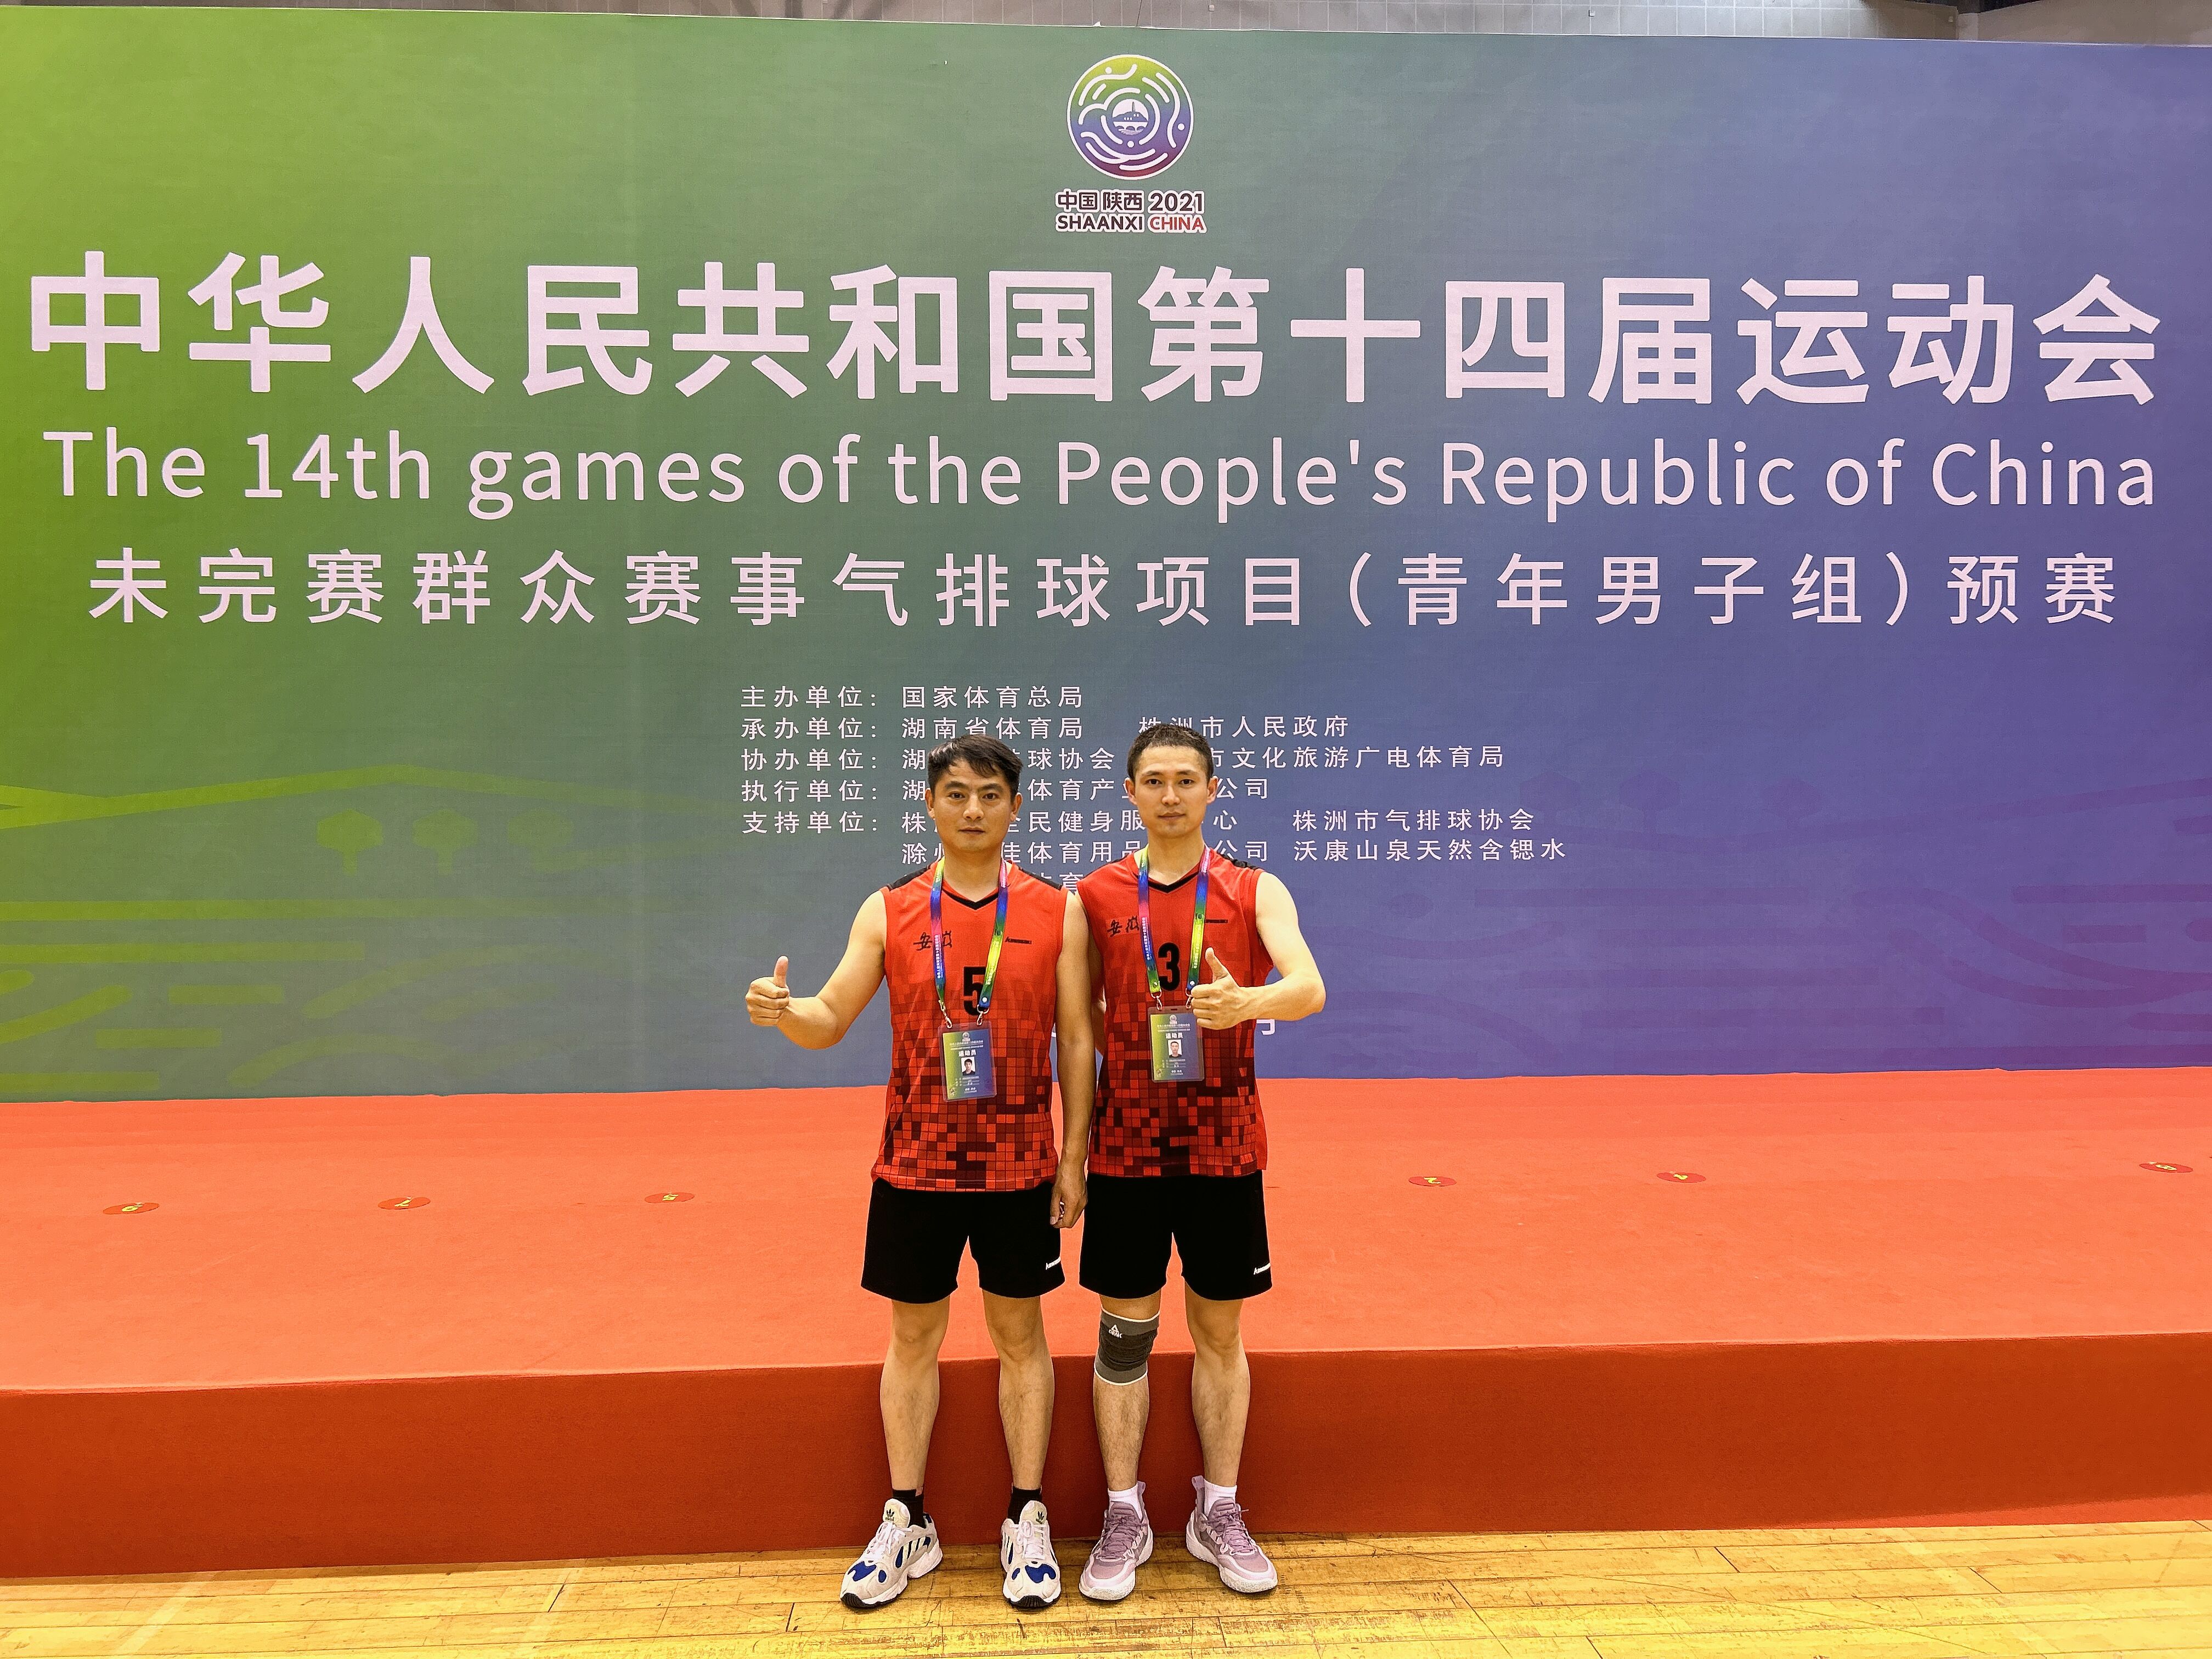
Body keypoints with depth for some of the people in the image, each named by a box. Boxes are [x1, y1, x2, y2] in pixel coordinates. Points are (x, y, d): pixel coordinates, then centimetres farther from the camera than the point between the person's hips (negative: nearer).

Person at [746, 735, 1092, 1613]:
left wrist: (1074, 1159, -3)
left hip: (1018, 1167, -1)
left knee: (1019, 1334, 9)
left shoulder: (1057, 911, -2)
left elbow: (1075, 1041, 0)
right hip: (915, 1167, 1)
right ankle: (906, 1525, 25)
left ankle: (1027, 1524, 23)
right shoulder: (889, 912, 0)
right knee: (912, 1336, 11)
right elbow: (831, 1020, 1)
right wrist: (783, 1011, -22)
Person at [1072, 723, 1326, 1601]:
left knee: (1220, 1331, 10)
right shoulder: (1095, 895, 2)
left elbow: (1309, 986, -18)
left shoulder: (1255, 892, -1)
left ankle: (1219, 1513, 26)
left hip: (1225, 1146, 0)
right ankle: (1124, 1518, 21)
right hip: (1127, 1147, 0)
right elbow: (1080, 1015, 10)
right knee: (1124, 1332, 7)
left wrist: (1247, 1001, -38)